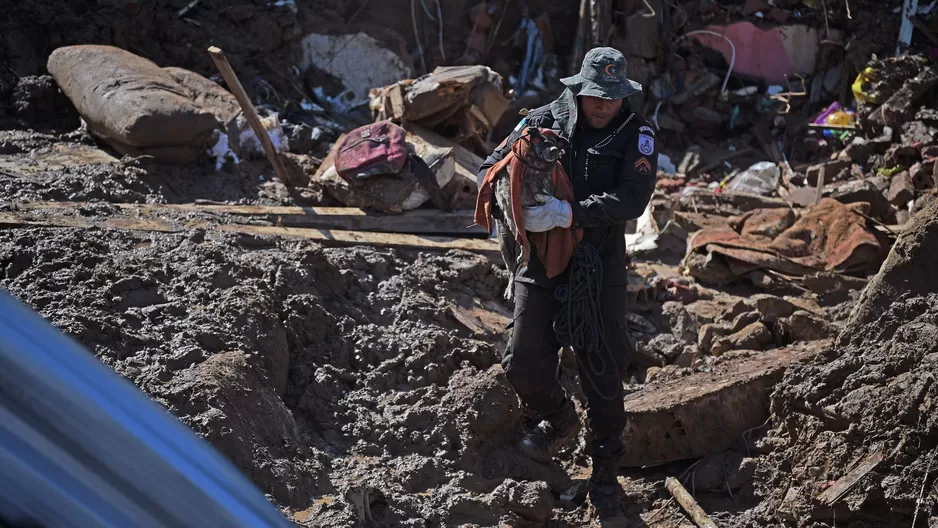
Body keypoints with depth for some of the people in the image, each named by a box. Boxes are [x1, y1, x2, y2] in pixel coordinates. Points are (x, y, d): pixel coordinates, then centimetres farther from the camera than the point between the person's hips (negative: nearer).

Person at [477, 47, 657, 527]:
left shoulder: (636, 135, -7)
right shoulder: (543, 122, -2)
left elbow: (632, 199, -21)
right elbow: (491, 167, 4)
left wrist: (570, 213, -33)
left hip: (600, 270, -2)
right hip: (540, 267, 2)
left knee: (602, 375, 2)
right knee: (524, 366, 2)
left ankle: (605, 477, 19)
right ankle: (559, 422, 36)